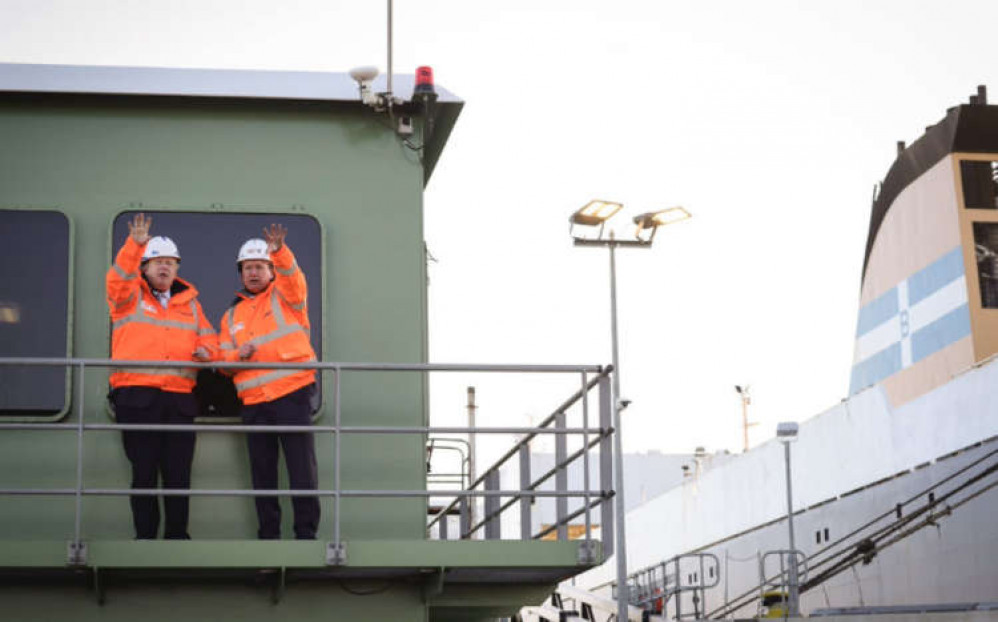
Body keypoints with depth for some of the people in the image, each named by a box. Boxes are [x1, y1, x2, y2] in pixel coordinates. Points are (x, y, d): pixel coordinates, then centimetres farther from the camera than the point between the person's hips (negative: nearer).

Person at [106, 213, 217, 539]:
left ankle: (177, 534, 10)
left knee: (179, 472, 2)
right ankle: (145, 535, 3)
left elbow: (208, 335, 21)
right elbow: (118, 279, -11)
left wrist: (206, 349, -3)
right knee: (144, 471, -3)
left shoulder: (189, 302, 21)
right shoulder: (130, 297, 9)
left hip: (179, 396, 3)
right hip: (136, 395, -3)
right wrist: (135, 244, -26)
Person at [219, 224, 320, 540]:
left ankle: (306, 532, -6)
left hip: (292, 394, -5)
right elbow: (223, 359, 17)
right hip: (253, 401, 5)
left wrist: (279, 251, -32)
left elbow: (293, 277, -13)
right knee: (262, 471, 7)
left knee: (301, 466, -8)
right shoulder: (232, 316, 22)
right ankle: (268, 533, 14)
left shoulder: (284, 297, 9)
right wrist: (238, 355, -6)